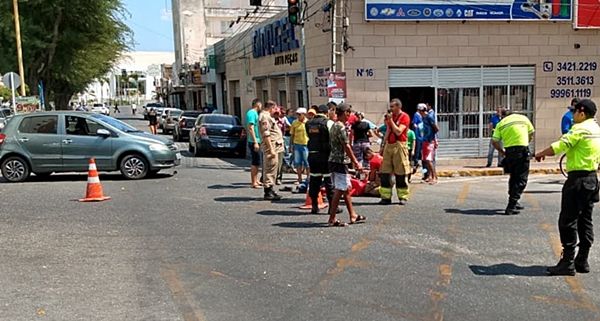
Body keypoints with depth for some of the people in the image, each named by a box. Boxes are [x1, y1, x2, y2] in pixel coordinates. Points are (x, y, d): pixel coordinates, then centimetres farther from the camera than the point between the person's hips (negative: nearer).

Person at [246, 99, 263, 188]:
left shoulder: (254, 113, 17)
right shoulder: (252, 113, -14)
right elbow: (250, 128, -21)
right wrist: (255, 142, -25)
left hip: (256, 141, 10)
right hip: (254, 141, -10)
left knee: (256, 162, 17)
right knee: (255, 162, -7)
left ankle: (256, 180, 26)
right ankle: (254, 182, -3)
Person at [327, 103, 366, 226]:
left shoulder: (334, 126, 15)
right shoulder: (341, 127, -16)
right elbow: (346, 147, -19)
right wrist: (356, 162, -16)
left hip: (334, 161, 10)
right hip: (340, 162, -10)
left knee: (347, 189, 15)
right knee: (339, 191, -6)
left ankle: (353, 216, 23)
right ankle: (332, 219, -3)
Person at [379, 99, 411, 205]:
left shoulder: (404, 117, -6)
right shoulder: (390, 116, 16)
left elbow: (398, 132, -16)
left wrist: (391, 120, -13)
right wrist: (384, 143, 15)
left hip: (399, 145, -7)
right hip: (389, 145, 7)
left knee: (401, 173, -1)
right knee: (385, 172, 2)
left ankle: (403, 197, 7)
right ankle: (386, 197, 7)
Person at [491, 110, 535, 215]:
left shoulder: (501, 124, 8)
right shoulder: (523, 118, 10)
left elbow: (494, 141, 0)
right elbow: (531, 134, 15)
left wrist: (501, 151, 15)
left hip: (509, 150, 2)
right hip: (523, 149, -2)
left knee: (513, 177, 21)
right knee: (521, 179, 2)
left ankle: (514, 202, 30)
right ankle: (511, 206, -6)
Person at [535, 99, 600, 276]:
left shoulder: (580, 129, -13)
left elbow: (559, 146, -19)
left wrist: (541, 154, -5)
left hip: (578, 178, -9)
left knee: (568, 221, -5)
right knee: (585, 221, 12)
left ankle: (568, 263, -3)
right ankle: (582, 261, 17)